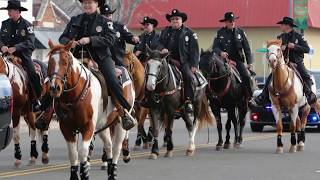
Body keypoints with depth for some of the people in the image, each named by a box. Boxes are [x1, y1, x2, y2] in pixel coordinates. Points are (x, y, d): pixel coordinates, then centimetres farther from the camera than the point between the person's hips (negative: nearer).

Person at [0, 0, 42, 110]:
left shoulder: (26, 25, -3)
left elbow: (29, 42, -14)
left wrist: (15, 47, -26)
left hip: (23, 56, -4)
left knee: (33, 75, -17)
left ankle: (36, 100, -6)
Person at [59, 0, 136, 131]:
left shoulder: (104, 22, 4)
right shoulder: (75, 21, 14)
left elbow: (110, 39, -11)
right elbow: (62, 38, 12)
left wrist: (90, 40, -22)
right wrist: (69, 42, -14)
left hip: (100, 57, -3)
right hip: (79, 57, 3)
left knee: (112, 80, -23)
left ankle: (125, 112, -22)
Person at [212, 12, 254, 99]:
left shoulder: (240, 32, 7)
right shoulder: (220, 33, 5)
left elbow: (247, 48, 6)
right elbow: (215, 47, 0)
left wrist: (250, 62, -2)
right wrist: (220, 52, -22)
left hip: (238, 60, 0)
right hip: (225, 61, 0)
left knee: (246, 77, -16)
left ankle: (250, 98, -10)